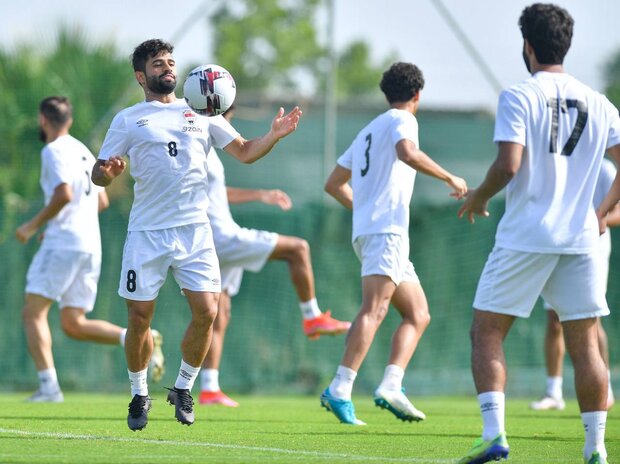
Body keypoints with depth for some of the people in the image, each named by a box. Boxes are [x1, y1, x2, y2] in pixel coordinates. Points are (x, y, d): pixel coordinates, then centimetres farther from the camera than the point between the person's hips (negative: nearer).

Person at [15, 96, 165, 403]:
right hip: (90, 246, 8)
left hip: (63, 243, -8)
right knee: (74, 324, 8)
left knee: (33, 313, -6)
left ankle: (48, 386, -17)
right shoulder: (83, 152, 21)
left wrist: (34, 224, -11)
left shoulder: (54, 151, -6)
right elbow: (102, 202, 25)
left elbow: (64, 194, -21)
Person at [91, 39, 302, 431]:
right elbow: (99, 173, 4)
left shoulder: (201, 113, 13)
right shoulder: (128, 121, 6)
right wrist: (108, 172, -20)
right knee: (140, 318, -1)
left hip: (194, 230, 2)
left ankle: (183, 389, 12)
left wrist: (274, 136, -4)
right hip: (147, 233, -2)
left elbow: (244, 152, 14)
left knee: (206, 312, -8)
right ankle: (140, 395, 17)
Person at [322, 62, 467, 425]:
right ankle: (340, 390, -33)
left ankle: (391, 386, -6)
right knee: (375, 308, -21)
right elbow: (407, 153, -22)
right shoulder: (402, 120, 1)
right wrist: (450, 178, -14)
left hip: (366, 231, 9)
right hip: (386, 229, -9)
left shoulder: (368, 132, 26)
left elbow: (335, 184, 30)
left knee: (419, 314, 10)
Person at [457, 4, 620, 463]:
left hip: (524, 237, -4)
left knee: (486, 332, 4)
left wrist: (478, 198, 1)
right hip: (580, 237, 4)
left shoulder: (518, 97, -7)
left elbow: (509, 165, -17)